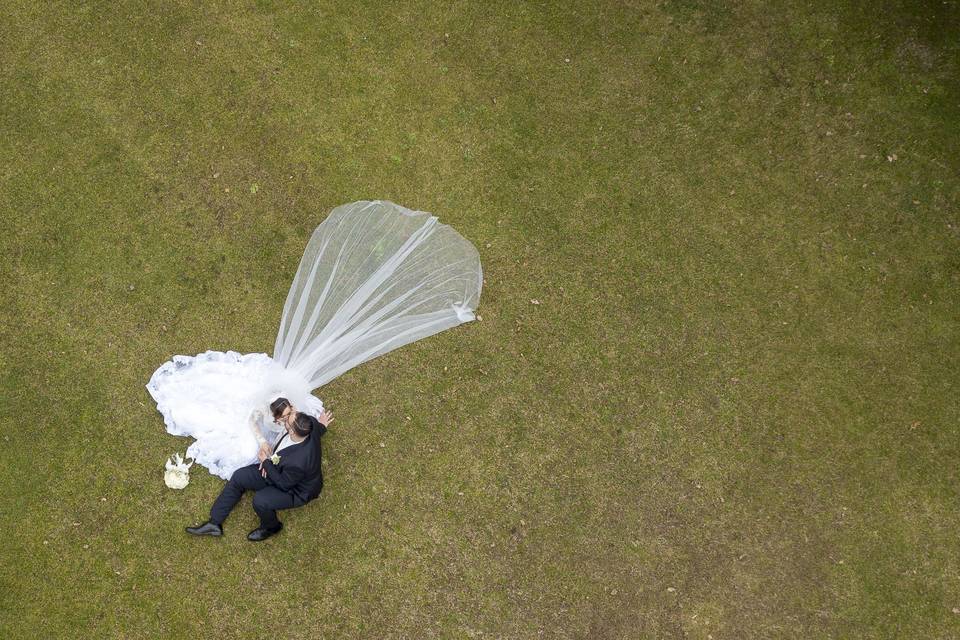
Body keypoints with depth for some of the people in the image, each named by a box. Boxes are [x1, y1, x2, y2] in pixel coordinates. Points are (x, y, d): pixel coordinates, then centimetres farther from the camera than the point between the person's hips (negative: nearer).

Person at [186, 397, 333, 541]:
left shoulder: (298, 462, -43)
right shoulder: (308, 423, -28)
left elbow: (284, 484, -22)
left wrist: (266, 462, -14)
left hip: (296, 489, -8)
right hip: (280, 469, 8)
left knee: (260, 501, -28)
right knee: (239, 477, 3)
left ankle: (271, 527, 9)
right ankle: (215, 522, 17)